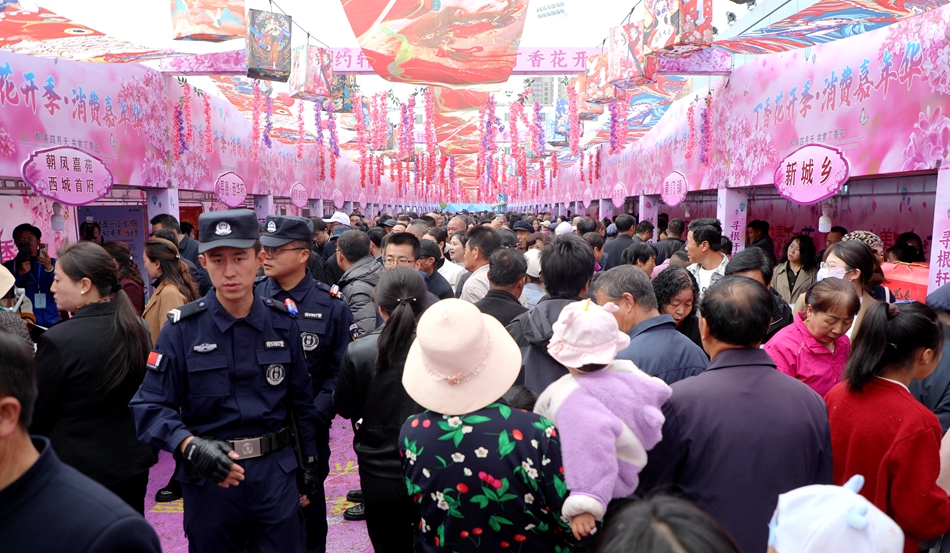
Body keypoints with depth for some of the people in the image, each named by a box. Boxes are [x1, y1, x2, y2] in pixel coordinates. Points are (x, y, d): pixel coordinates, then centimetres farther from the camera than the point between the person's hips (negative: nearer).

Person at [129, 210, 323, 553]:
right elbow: (149, 406, -10)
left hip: (276, 473, 2)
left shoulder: (283, 323, -1)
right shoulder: (182, 328, -8)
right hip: (209, 478, -1)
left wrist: (309, 467, 9)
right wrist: (191, 445, -27)